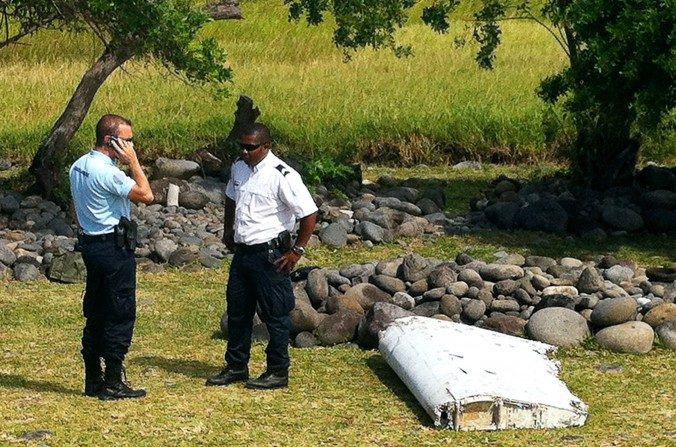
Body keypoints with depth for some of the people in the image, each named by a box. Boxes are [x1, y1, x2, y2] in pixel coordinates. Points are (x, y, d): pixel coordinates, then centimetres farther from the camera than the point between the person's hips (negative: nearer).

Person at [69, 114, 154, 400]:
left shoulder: (78, 167, 9)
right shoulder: (106, 172, -20)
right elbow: (146, 196, -19)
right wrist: (133, 161, -14)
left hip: (90, 244, 10)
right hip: (114, 247, -9)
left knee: (95, 314, 13)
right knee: (121, 315, -3)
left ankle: (93, 380, 17)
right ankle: (113, 382, -1)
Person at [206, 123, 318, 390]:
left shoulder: (282, 176, -19)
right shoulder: (238, 168, 4)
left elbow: (309, 214, -18)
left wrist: (297, 251, -14)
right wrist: (228, 230, 22)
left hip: (270, 255, -8)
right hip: (242, 251, 8)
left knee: (275, 315, 2)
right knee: (237, 311, 15)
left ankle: (278, 373, 12)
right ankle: (236, 367, 28)